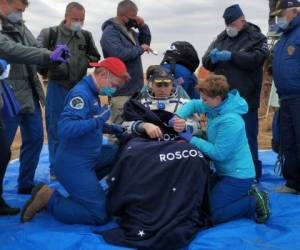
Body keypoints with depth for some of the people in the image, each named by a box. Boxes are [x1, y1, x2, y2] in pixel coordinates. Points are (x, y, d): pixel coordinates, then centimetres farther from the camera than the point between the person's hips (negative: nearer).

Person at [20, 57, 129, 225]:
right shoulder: (81, 93, -20)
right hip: (75, 164, -9)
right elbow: (64, 129, -31)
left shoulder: (91, 93, 10)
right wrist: (97, 120, -27)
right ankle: (48, 198, -2)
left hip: (87, 159, 9)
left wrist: (108, 127, 12)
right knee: (99, 216, -10)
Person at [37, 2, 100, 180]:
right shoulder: (50, 34, -4)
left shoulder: (86, 36, 5)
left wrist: (85, 61, -3)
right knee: (55, 129, 3)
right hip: (57, 87, -3)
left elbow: (95, 57, 15)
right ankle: (56, 168, 14)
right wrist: (48, 71, -11)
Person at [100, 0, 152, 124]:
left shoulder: (129, 31, 15)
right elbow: (119, 53, -28)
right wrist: (140, 49, -14)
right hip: (122, 90, -9)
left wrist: (143, 26, 8)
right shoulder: (110, 32, -13)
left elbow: (146, 42, 25)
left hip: (135, 87, 9)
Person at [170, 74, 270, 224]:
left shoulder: (230, 121, -28)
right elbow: (193, 104, 10)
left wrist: (192, 139, -20)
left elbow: (219, 153, -26)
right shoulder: (215, 106, -2)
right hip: (224, 171, 9)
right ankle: (246, 194, 18)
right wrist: (178, 117, -11)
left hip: (237, 175, -9)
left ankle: (255, 202, 3)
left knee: (214, 215, -11)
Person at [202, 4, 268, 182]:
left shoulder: (256, 38, -1)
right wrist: (212, 57, -12)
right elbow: (206, 63, 10)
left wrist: (231, 56, -22)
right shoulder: (221, 39, 13)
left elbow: (257, 59, -18)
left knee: (247, 139, 3)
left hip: (245, 100, -5)